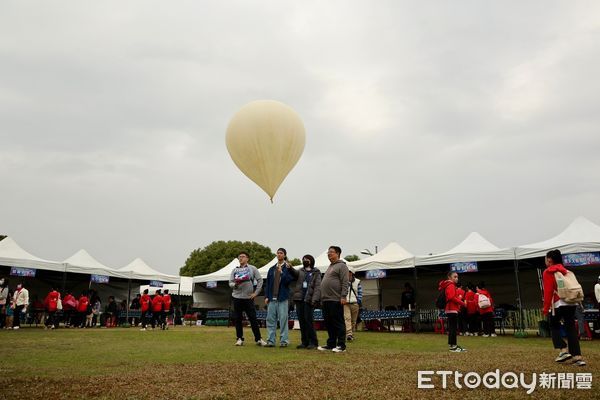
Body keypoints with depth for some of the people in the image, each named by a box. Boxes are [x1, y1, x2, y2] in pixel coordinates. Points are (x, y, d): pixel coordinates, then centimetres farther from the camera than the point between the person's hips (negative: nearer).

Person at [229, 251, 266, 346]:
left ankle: (258, 339, 4)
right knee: (237, 319, 4)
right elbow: (230, 283, 8)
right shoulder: (235, 270, 12)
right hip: (237, 297, 2)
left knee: (253, 319, -2)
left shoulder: (252, 268, 5)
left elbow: (260, 280, 4)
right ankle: (239, 338, 14)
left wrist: (256, 292, -2)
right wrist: (235, 284, -15)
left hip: (248, 298, -2)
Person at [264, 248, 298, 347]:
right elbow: (268, 283, 13)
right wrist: (266, 296, 6)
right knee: (270, 319, 3)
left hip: (283, 298, -4)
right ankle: (270, 340, 9)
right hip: (272, 298, 4)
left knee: (283, 319, -3)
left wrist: (281, 272, -19)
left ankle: (284, 340, 4)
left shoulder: (288, 268, 2)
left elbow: (289, 280, -10)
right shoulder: (272, 269, 15)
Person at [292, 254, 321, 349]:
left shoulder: (316, 273, 4)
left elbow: (317, 287, -4)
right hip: (299, 299, 5)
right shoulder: (300, 271, 18)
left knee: (308, 320, -8)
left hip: (308, 300, -5)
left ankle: (313, 342, 0)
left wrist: (314, 299, -15)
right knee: (301, 321, 7)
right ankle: (304, 342, 14)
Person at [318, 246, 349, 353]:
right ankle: (331, 344, 20)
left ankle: (341, 345, 0)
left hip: (336, 300, -9)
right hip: (326, 300, 9)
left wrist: (343, 296, -21)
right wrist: (322, 298, 23)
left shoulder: (341, 266, -5)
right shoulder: (329, 267, 23)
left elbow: (345, 283, -13)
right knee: (329, 323, 12)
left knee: (338, 323, -5)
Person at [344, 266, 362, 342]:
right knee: (347, 318, -17)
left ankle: (352, 335, 16)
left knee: (353, 320, 6)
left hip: (354, 304, 1)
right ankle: (349, 334, -25)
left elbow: (360, 292, 9)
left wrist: (359, 302, -1)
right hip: (345, 303, -1)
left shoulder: (357, 282, 10)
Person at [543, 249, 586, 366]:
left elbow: (548, 291, -10)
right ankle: (577, 357, 2)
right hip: (571, 303, 6)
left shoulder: (548, 272, -4)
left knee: (554, 326, 13)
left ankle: (563, 350, 0)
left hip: (559, 304, -6)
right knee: (571, 329, 7)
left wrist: (546, 308, -6)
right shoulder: (565, 271, 17)